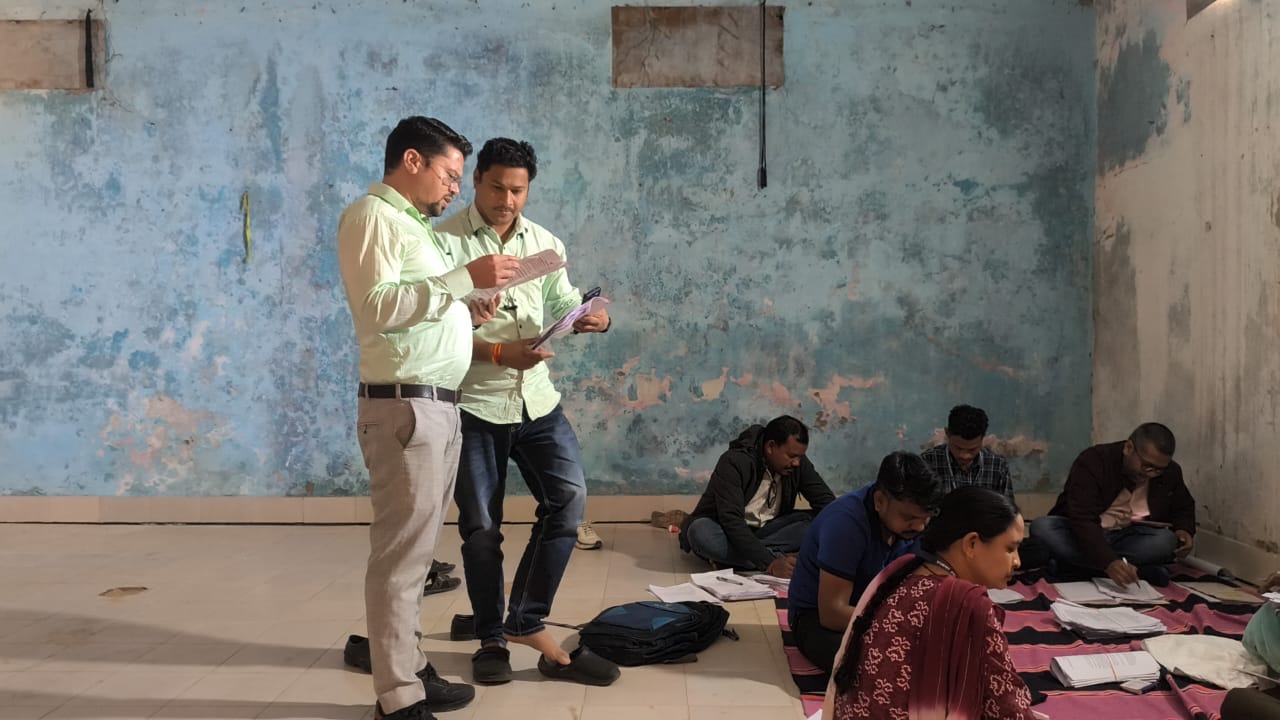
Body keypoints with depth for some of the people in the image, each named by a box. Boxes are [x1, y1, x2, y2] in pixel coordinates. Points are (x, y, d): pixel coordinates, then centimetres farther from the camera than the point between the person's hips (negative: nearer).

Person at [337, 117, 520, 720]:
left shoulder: (412, 223, 22)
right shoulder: (371, 215, -7)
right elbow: (378, 307, -20)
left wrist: (469, 310, 11)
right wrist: (466, 279, -19)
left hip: (438, 405, 9)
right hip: (404, 405, -9)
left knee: (415, 550, 12)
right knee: (401, 552, -6)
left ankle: (409, 670, 21)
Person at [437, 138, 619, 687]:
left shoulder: (546, 243, 10)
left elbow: (565, 304, 10)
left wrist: (593, 318, -13)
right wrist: (499, 353, -21)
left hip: (536, 397, 4)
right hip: (474, 403, -4)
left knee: (569, 497, -7)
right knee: (481, 526, 5)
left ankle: (526, 621, 8)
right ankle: (491, 638, 23)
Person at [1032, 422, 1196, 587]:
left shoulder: (1170, 472, -5)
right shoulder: (1093, 462, -23)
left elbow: (1183, 507, 15)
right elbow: (1083, 520, -32)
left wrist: (1184, 530, -9)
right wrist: (1108, 561, -47)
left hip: (1126, 538, 3)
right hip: (1080, 533, -3)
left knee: (1167, 541, -28)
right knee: (1042, 527, -35)